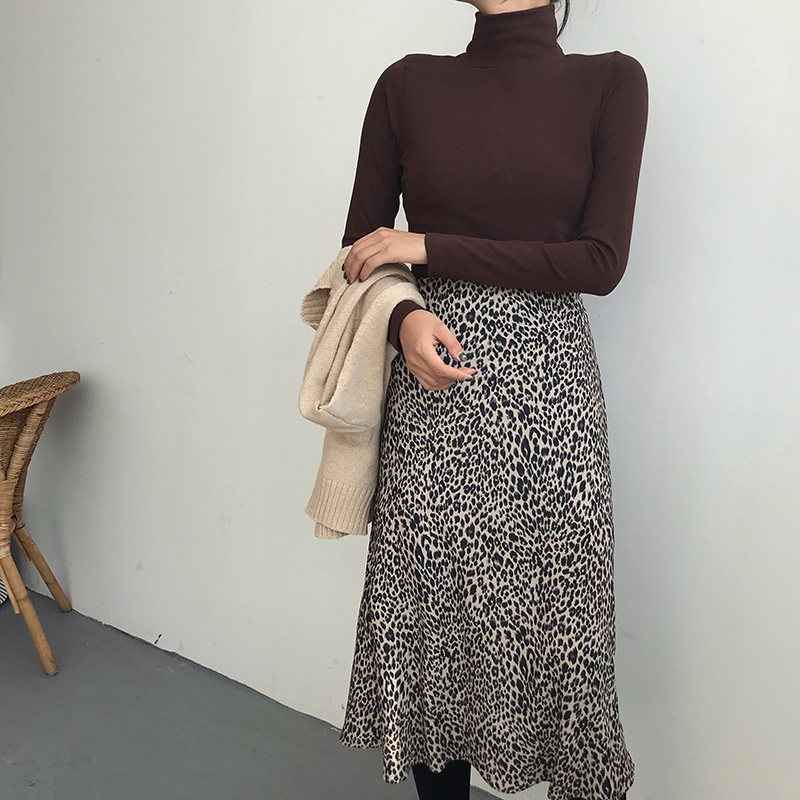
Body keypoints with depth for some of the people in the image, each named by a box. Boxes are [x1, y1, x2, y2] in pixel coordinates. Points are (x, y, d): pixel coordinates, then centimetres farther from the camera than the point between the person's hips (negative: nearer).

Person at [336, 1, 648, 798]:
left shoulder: (611, 82, 1)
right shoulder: (407, 84, 6)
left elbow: (601, 260, -7)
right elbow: (361, 247, 8)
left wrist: (430, 249, -10)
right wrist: (403, 318, -14)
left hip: (548, 381, -1)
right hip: (434, 379, 2)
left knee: (558, 612, 6)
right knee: (430, 604, 9)